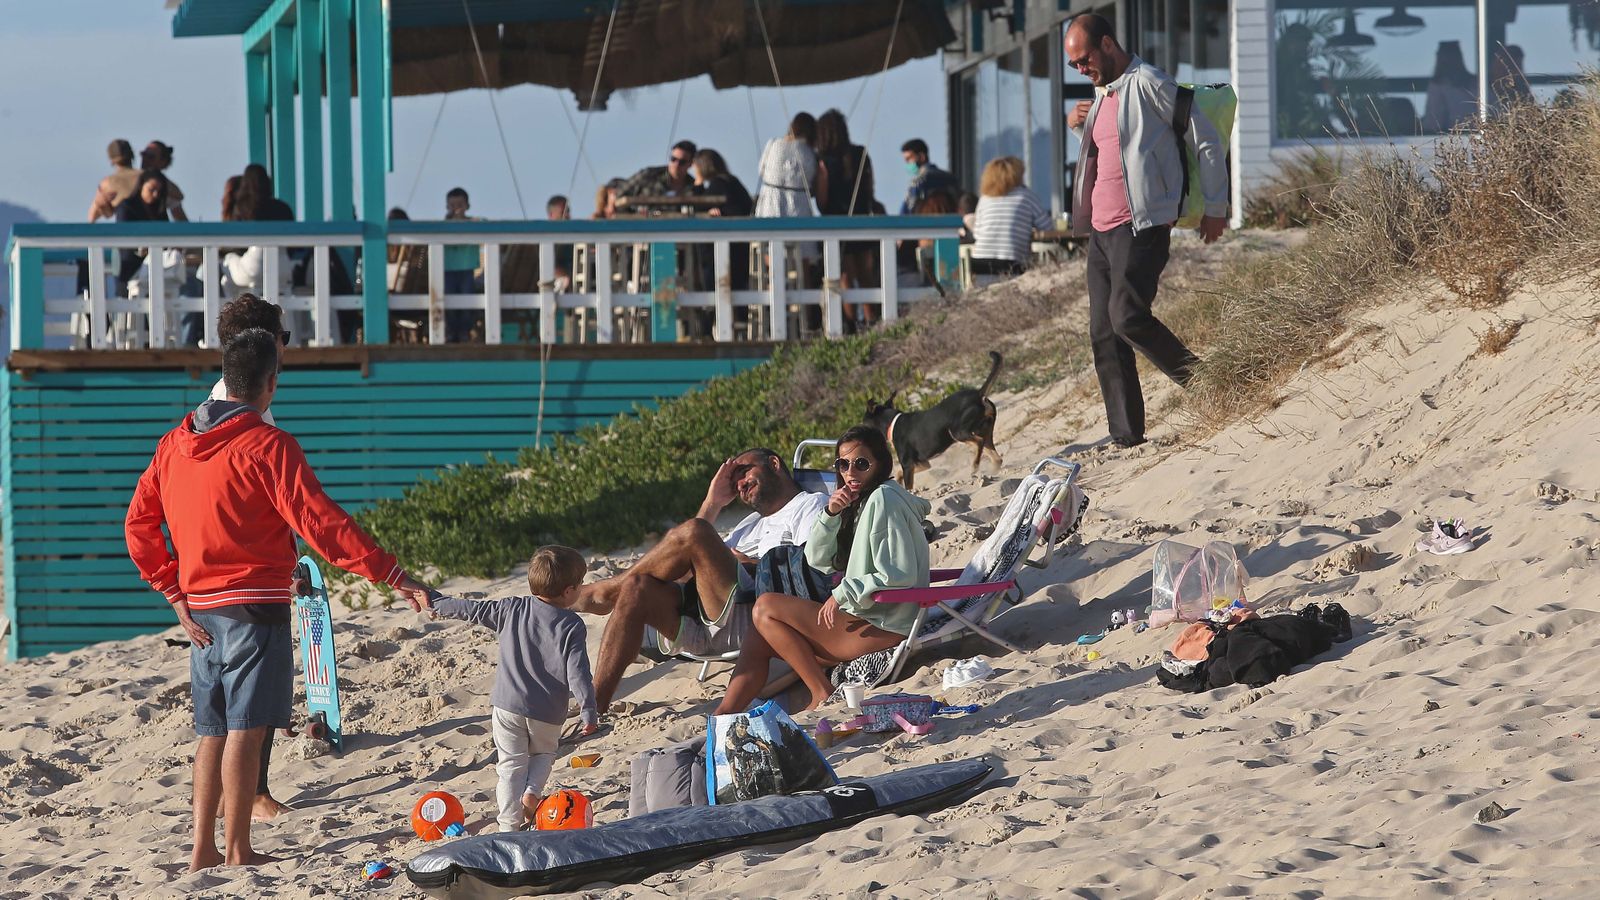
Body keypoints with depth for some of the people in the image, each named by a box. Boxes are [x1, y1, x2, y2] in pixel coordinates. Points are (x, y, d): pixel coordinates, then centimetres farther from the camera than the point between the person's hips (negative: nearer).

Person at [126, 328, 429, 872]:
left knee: (213, 730, 12)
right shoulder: (267, 445, -12)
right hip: (255, 606, -7)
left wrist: (176, 593, 13)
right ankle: (237, 849, -2)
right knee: (245, 728, -3)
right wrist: (394, 577, -17)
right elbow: (319, 522, -17)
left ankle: (203, 849, 11)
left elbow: (139, 525, 11)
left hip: (202, 606, 7)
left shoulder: (175, 445, 9)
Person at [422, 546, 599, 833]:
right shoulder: (572, 626, -10)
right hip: (547, 713, -1)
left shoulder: (512, 610, -3)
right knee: (543, 754, 25)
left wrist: (435, 603, 20)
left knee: (511, 764, 9)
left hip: (508, 705, 1)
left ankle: (510, 825, 4)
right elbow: (577, 672, -13)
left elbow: (473, 610, 5)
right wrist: (589, 712, -8)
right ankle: (532, 791, 0)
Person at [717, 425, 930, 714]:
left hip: (881, 630, -10)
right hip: (862, 618, 10)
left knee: (765, 607, -9)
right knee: (758, 641, 5)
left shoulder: (883, 499, -13)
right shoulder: (860, 501, 19)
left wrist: (842, 594, -13)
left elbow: (900, 576, -21)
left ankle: (823, 695, -8)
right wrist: (831, 514, -4)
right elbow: (817, 559, 13)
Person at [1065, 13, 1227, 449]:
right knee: (1103, 332, 2)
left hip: (1141, 227, -9)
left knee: (1128, 316, -21)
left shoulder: (1148, 84, -8)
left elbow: (1207, 141, -6)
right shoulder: (1102, 96, 20)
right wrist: (1078, 126, 13)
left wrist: (1216, 209, -4)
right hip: (1100, 229, 9)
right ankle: (1126, 436, 3)